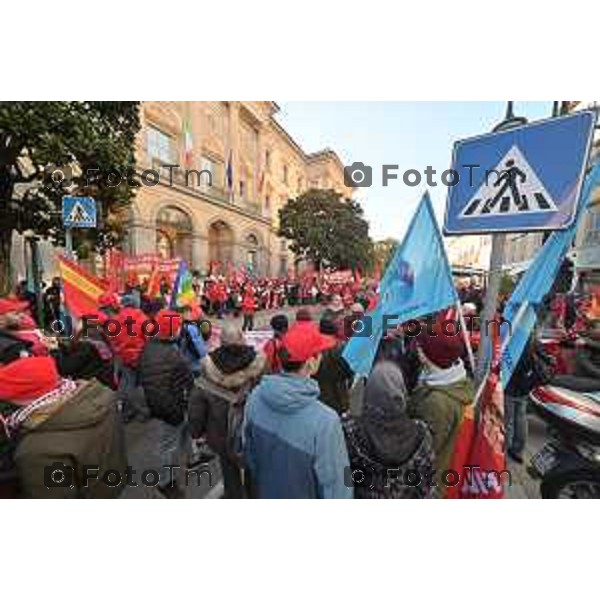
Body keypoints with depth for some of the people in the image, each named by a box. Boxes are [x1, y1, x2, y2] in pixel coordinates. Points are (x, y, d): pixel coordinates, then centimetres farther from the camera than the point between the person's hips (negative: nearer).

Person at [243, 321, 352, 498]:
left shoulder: (256, 397, -21)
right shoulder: (324, 421, -39)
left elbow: (249, 451, -4)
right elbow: (335, 484, -24)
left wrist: (260, 483, 13)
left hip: (266, 493, 4)